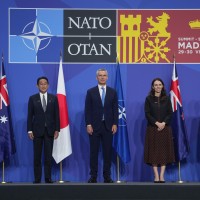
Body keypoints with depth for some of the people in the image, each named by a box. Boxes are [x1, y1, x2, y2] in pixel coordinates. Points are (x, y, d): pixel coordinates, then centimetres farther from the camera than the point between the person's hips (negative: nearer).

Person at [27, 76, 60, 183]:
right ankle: (37, 179, 6)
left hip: (49, 130, 1)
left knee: (48, 156, 2)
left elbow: (57, 115, 5)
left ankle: (48, 178, 6)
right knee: (37, 156, 2)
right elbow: (30, 115, 2)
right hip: (37, 130, 0)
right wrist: (29, 130, -5)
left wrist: (57, 129, -2)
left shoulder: (53, 98, 6)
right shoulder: (33, 98, 3)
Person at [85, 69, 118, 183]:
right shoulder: (91, 92, 3)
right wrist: (88, 124, -8)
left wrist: (115, 124, -4)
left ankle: (107, 176, 9)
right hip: (94, 126, -1)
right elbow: (87, 110, 0)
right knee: (94, 152, 2)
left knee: (108, 152, 3)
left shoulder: (113, 92, 7)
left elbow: (115, 109, 5)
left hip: (108, 126, 1)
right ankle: (93, 176, 7)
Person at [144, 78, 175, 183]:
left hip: (165, 128, 1)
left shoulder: (167, 99, 6)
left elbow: (170, 113, 2)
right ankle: (156, 175, -1)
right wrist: (157, 123, -15)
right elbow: (147, 114, -4)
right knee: (154, 150, -3)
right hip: (152, 128, -1)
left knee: (164, 150, -2)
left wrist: (163, 123, -14)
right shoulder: (149, 99, 2)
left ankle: (162, 175, -1)